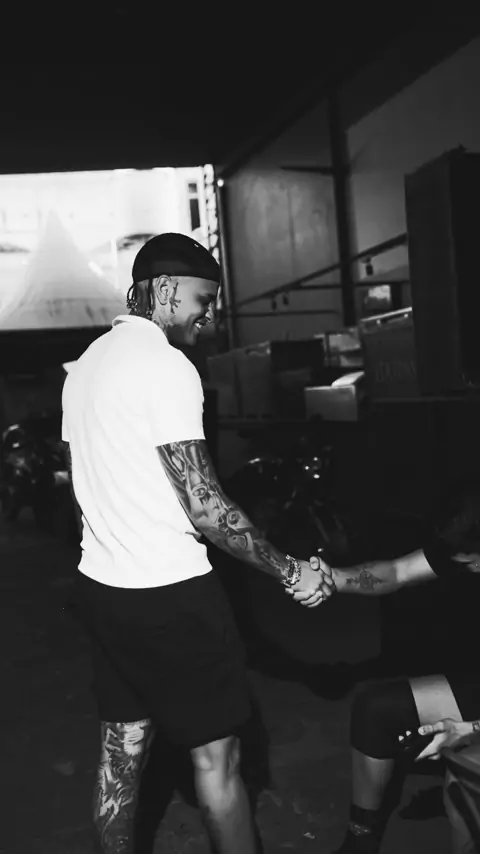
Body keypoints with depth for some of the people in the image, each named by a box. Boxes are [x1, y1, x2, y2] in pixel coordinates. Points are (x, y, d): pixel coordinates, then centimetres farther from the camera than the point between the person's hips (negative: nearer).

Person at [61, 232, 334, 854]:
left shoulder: (86, 365, 10)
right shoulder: (165, 366, -17)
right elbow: (205, 507, -19)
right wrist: (289, 571, -10)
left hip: (99, 585, 9)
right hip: (168, 594, -8)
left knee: (121, 751, 18)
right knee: (216, 755, 7)